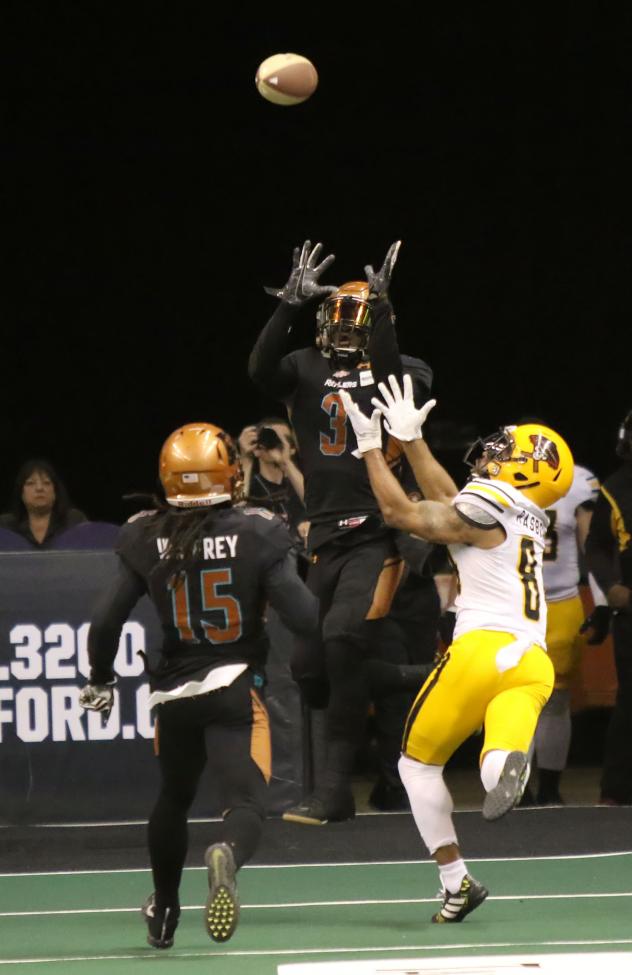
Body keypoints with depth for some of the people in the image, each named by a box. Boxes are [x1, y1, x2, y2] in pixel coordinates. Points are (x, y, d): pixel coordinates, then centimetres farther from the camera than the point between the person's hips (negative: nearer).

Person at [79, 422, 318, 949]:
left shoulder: (147, 540, -5)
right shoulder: (255, 533, -12)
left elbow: (106, 621, -4)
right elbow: (305, 617, -14)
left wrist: (100, 680, 14)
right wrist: (291, 565, 7)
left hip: (173, 693, 4)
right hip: (235, 688, -4)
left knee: (174, 799, 25)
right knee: (246, 801, -8)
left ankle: (163, 913, 40)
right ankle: (226, 854, -44)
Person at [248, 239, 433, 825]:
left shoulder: (402, 371, 4)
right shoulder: (307, 370, 9)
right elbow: (261, 371, -12)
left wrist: (381, 310, -24)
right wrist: (291, 305, -21)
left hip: (378, 534, -4)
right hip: (325, 535, 4)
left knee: (342, 635, -23)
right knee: (307, 663, 1)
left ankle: (332, 787, -19)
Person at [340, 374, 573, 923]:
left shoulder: (485, 513, -2)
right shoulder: (529, 523, 22)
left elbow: (399, 512, 1)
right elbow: (447, 502, 33)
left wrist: (370, 445, 11)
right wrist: (411, 438, 39)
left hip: (485, 648, -6)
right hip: (535, 662, 6)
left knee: (418, 762, 14)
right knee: (498, 770, -15)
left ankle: (456, 883, 10)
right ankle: (511, 762, -54)